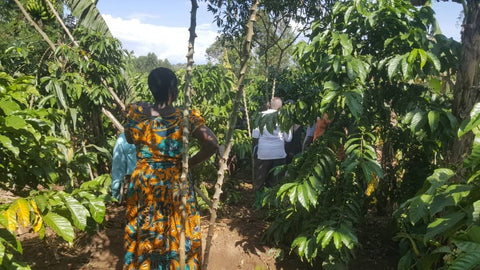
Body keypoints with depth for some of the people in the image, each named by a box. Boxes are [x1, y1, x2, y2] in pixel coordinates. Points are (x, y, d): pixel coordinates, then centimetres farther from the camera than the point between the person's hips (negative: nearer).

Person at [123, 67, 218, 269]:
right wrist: (190, 163, -11)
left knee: (143, 236, 21)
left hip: (143, 183, 3)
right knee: (176, 235, 17)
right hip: (174, 184, -2)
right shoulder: (186, 116, -16)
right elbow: (212, 145, -24)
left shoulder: (137, 111, -9)